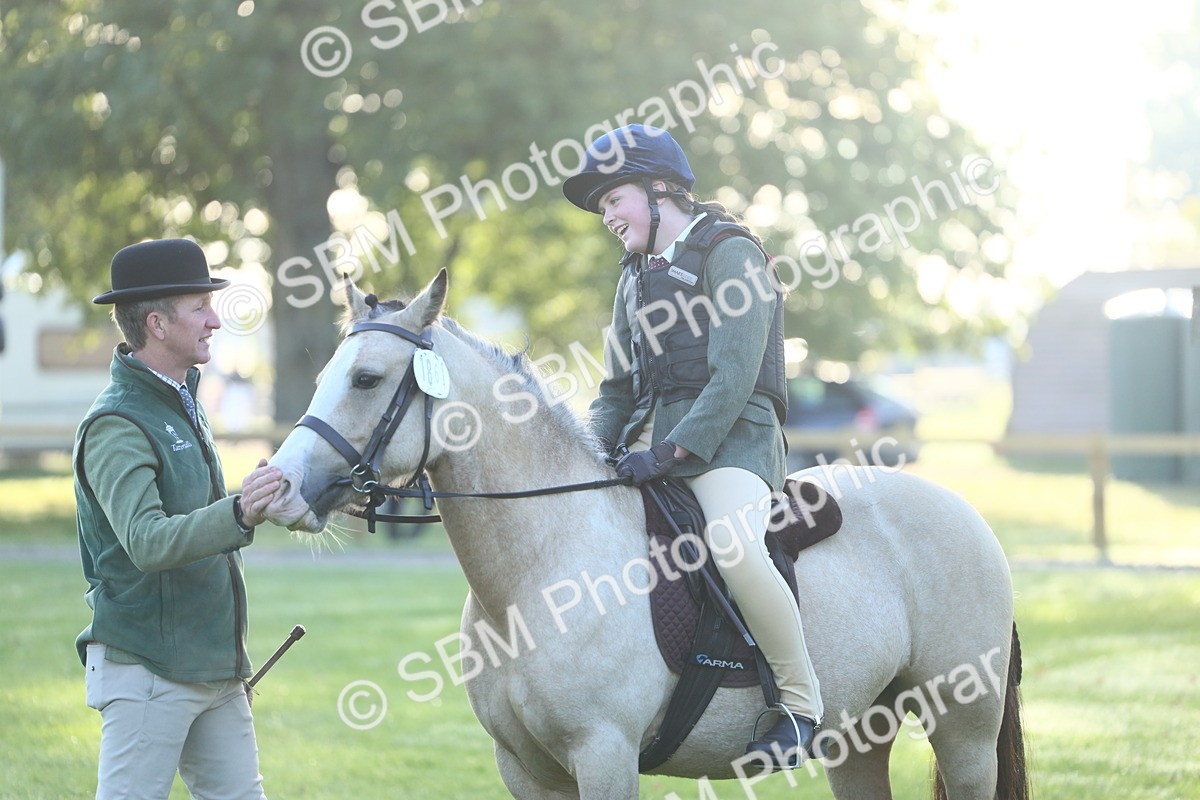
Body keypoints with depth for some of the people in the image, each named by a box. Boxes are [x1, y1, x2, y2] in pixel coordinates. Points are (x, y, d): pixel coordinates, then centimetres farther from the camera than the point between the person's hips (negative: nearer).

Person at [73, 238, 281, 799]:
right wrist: (238, 515, -44)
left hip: (215, 668, 9)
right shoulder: (116, 426, -15)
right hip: (147, 671, -9)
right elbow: (147, 543, -29)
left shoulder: (183, 403, 15)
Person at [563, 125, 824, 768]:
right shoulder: (637, 274, 21)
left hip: (732, 436, -9)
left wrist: (671, 451, -22)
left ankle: (801, 700, -22)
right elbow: (618, 385, 23)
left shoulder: (729, 251, -5)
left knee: (731, 544, -35)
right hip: (656, 436, 9)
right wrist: (589, 451, 4)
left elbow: (733, 377, -15)